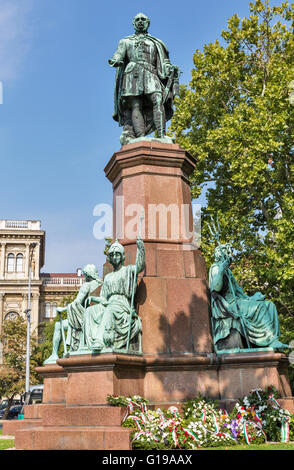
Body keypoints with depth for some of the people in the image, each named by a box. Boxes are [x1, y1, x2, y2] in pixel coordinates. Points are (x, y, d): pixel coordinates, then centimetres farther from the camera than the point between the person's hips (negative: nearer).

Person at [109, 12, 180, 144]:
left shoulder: (155, 43, 30)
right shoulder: (126, 41, 27)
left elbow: (163, 61, 20)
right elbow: (119, 54, 9)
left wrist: (171, 69, -3)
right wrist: (115, 60, -16)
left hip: (151, 75, 1)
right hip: (133, 73, -1)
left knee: (158, 100, -24)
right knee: (136, 106, -18)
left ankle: (161, 136, -35)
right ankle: (141, 138, -32)